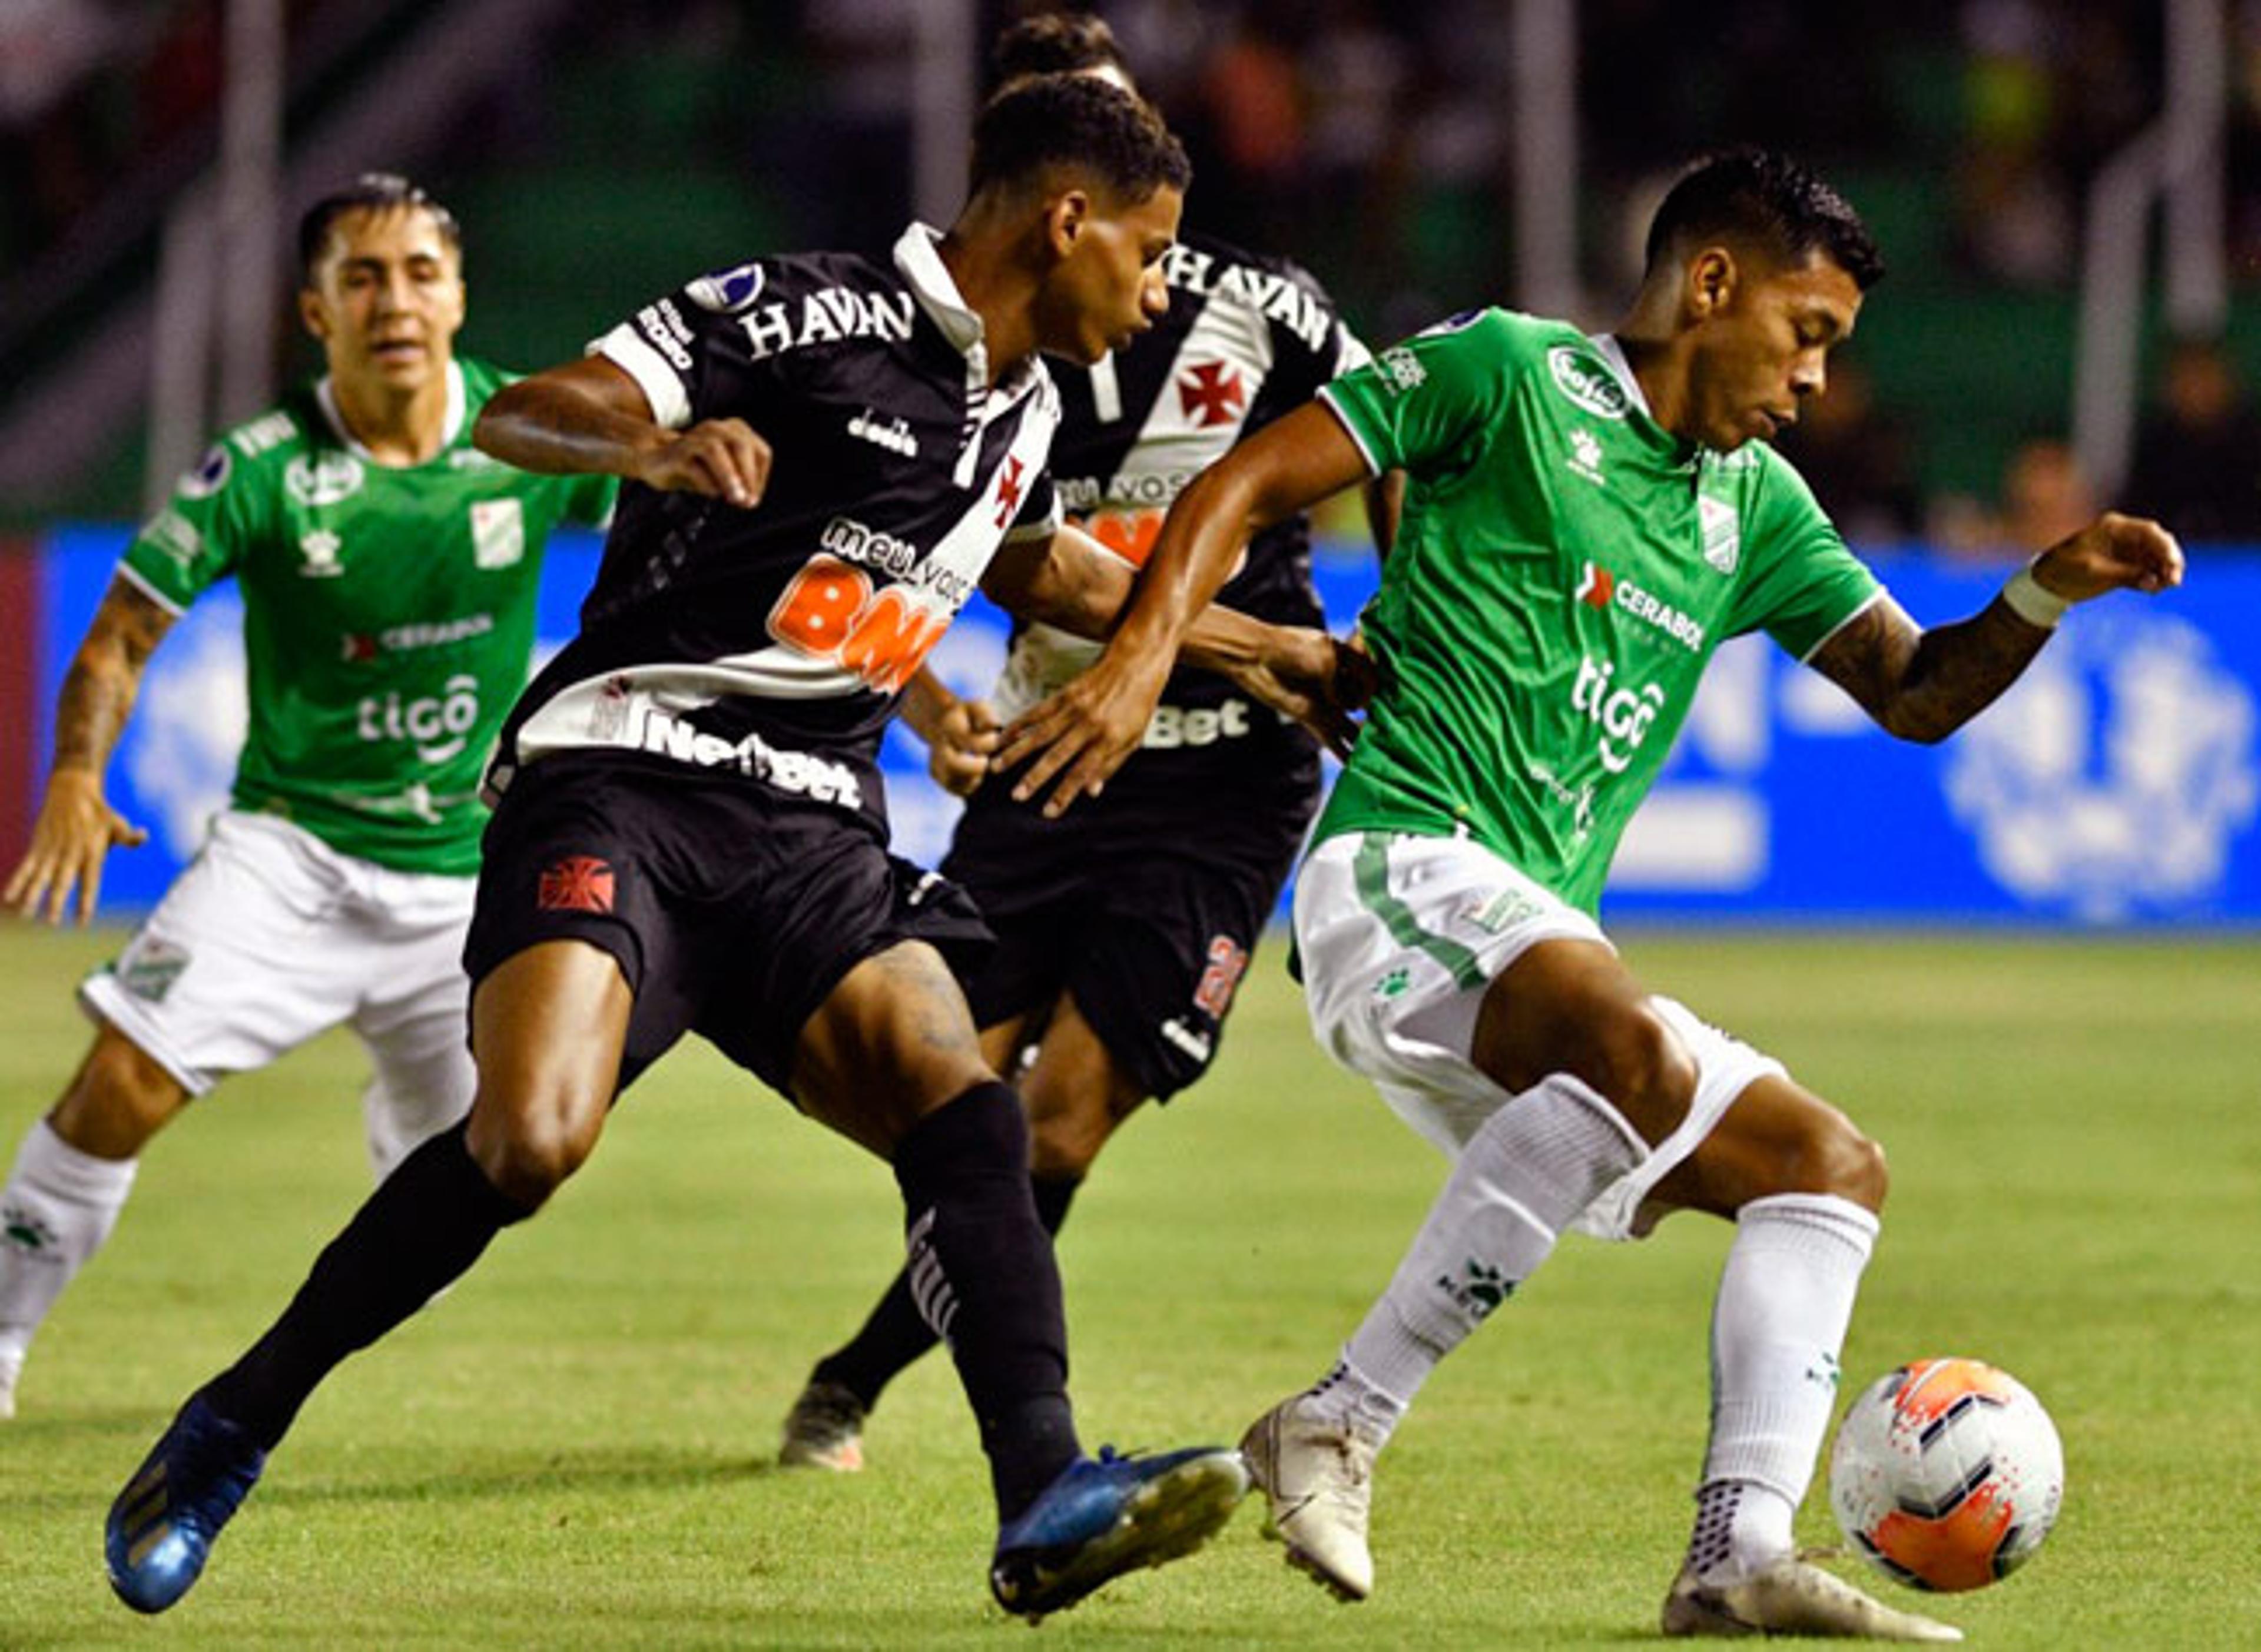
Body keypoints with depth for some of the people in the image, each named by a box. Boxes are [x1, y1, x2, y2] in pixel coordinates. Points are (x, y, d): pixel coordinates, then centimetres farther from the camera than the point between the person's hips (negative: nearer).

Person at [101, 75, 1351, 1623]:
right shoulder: (809, 316, -7)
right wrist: (646, 444, -35)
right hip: (624, 780, -7)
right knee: (530, 1137, -26)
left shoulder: (1022, 411, 18)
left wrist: (1261, 647, 49)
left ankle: (1045, 1504, -28)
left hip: (813, 836, 7)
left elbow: (1036, 563, 41)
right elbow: (519, 415, -13)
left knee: (964, 1106, -19)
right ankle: (234, 1429, -8)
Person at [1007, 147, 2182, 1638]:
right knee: (1639, 1054, -35)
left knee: (1830, 1165, 4)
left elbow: (1915, 693, 19)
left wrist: (2042, 596, 0)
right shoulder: (1508, 372, 1)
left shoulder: (1755, 508, 22)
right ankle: (1339, 1426, -33)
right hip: (1404, 868, -9)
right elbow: (1246, 484, -1)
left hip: (1547, 945, 9)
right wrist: (1144, 653, -17)